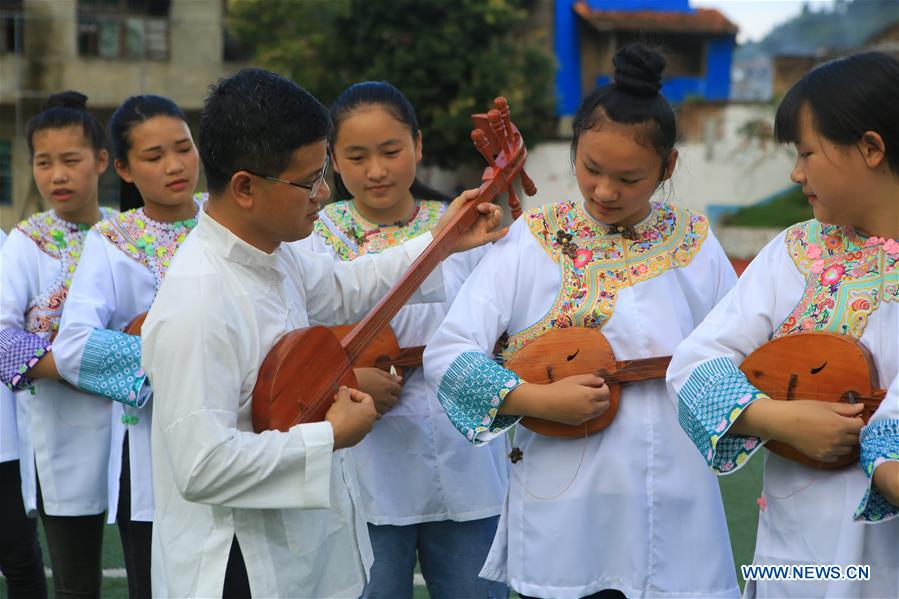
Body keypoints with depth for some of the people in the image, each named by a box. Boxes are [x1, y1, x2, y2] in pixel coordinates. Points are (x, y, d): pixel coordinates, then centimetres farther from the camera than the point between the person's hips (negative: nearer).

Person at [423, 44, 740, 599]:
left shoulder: (694, 244, 4)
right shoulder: (534, 241, -1)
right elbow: (447, 354, -7)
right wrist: (539, 400, -17)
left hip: (677, 515, 2)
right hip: (562, 517, -1)